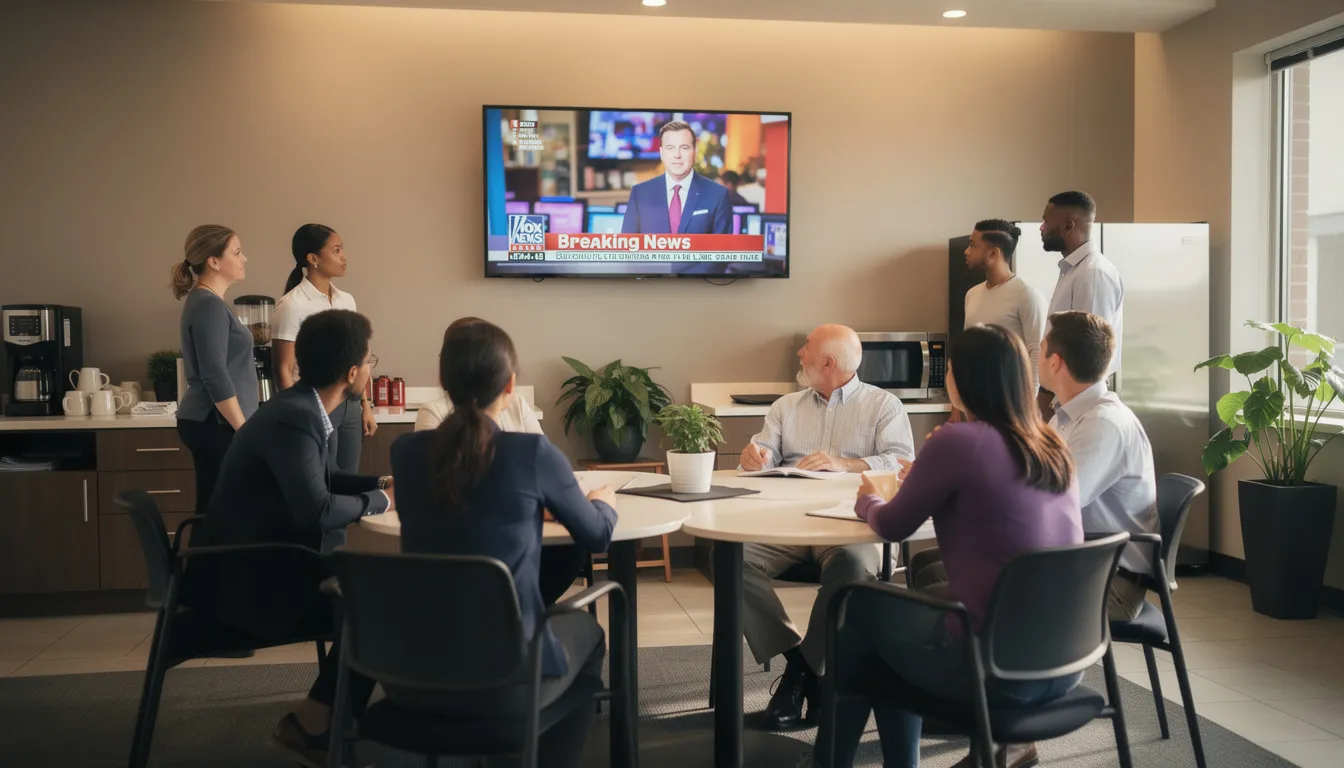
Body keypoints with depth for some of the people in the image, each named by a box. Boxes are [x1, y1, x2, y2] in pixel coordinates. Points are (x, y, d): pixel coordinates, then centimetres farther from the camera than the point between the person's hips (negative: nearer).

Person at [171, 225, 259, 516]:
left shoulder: (207, 302, 16)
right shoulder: (209, 305, -14)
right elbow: (215, 376, -20)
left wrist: (242, 425, 23)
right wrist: (244, 429, -18)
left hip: (213, 422, 10)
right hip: (216, 424, -10)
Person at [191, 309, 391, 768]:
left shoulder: (302, 409, 5)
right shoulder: (294, 421, -24)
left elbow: (321, 480, 20)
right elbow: (318, 510, -33)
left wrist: (382, 484, 6)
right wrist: (381, 501, -15)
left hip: (261, 562, 9)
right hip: (244, 580, -9)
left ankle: (332, 717, 12)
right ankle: (311, 726, 5)